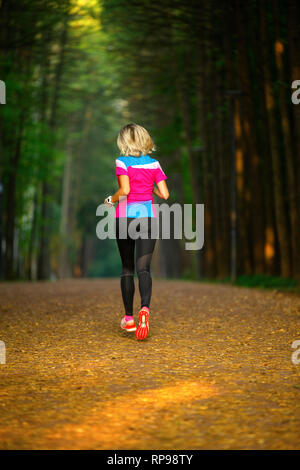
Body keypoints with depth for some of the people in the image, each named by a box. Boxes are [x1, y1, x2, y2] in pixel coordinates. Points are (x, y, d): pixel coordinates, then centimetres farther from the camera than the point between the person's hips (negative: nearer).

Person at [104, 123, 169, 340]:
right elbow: (164, 194, 0)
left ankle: (129, 318, 17)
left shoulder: (122, 162, -5)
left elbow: (125, 190, -19)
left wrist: (111, 200, 0)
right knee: (144, 268, -4)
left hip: (125, 216, -1)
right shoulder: (154, 164, 5)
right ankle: (145, 308, -31)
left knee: (127, 268, 12)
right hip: (148, 215, 2)